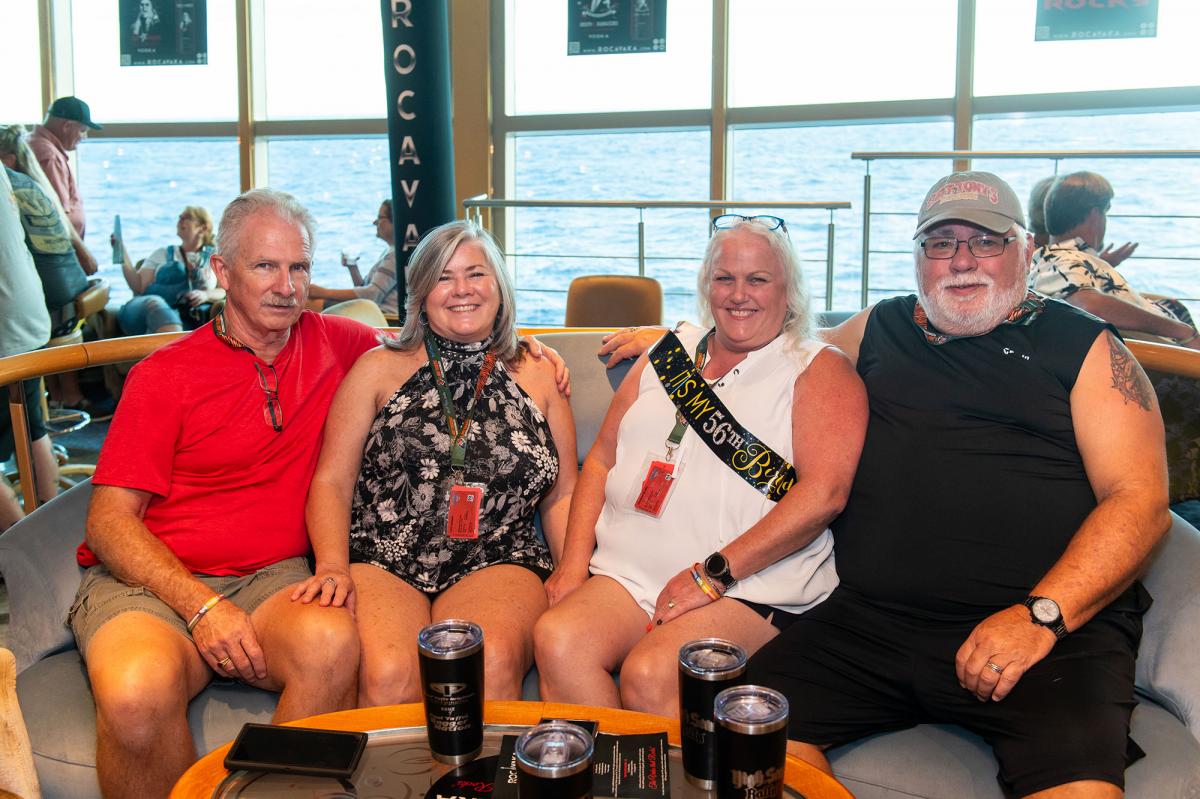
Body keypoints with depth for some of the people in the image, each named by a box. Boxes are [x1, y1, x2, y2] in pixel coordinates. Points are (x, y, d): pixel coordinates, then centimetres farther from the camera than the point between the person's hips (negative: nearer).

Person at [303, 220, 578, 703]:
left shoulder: (537, 378, 16)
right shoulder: (379, 369, 12)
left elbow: (562, 493, 16)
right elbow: (332, 482, 7)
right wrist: (333, 566, -10)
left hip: (496, 564, 1)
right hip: (380, 563, 0)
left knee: (493, 662, -32)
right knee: (388, 675, -31)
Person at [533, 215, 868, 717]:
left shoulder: (819, 370, 4)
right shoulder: (668, 357, 20)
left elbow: (823, 493, -10)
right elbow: (602, 459, 20)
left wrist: (714, 572, -15)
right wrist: (574, 559, 5)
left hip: (752, 589, -4)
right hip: (628, 575, 5)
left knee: (649, 674, -30)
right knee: (557, 640, -24)